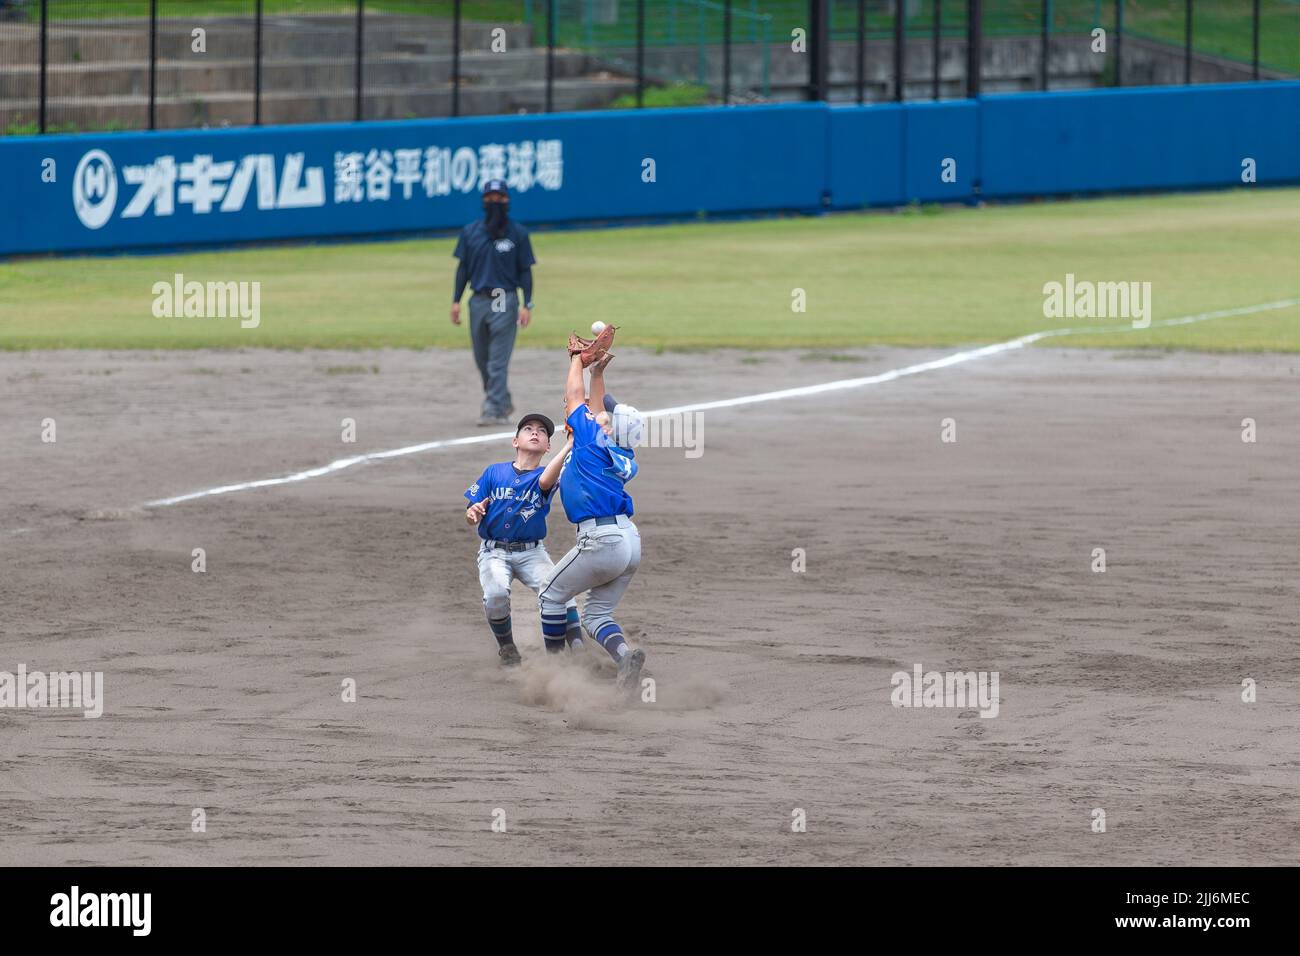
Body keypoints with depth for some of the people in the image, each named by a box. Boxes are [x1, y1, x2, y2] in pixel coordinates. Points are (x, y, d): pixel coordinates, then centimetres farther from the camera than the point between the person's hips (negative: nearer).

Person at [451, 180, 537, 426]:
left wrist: (527, 305, -7)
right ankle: (503, 402, 28)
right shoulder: (470, 232, 7)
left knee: (498, 360, -9)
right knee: (482, 359, 11)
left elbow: (525, 271, 0)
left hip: (505, 301, -4)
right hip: (478, 301, 4)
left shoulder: (518, 233, 0)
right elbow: (463, 267, 11)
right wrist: (456, 301, 5)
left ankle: (494, 410, -10)